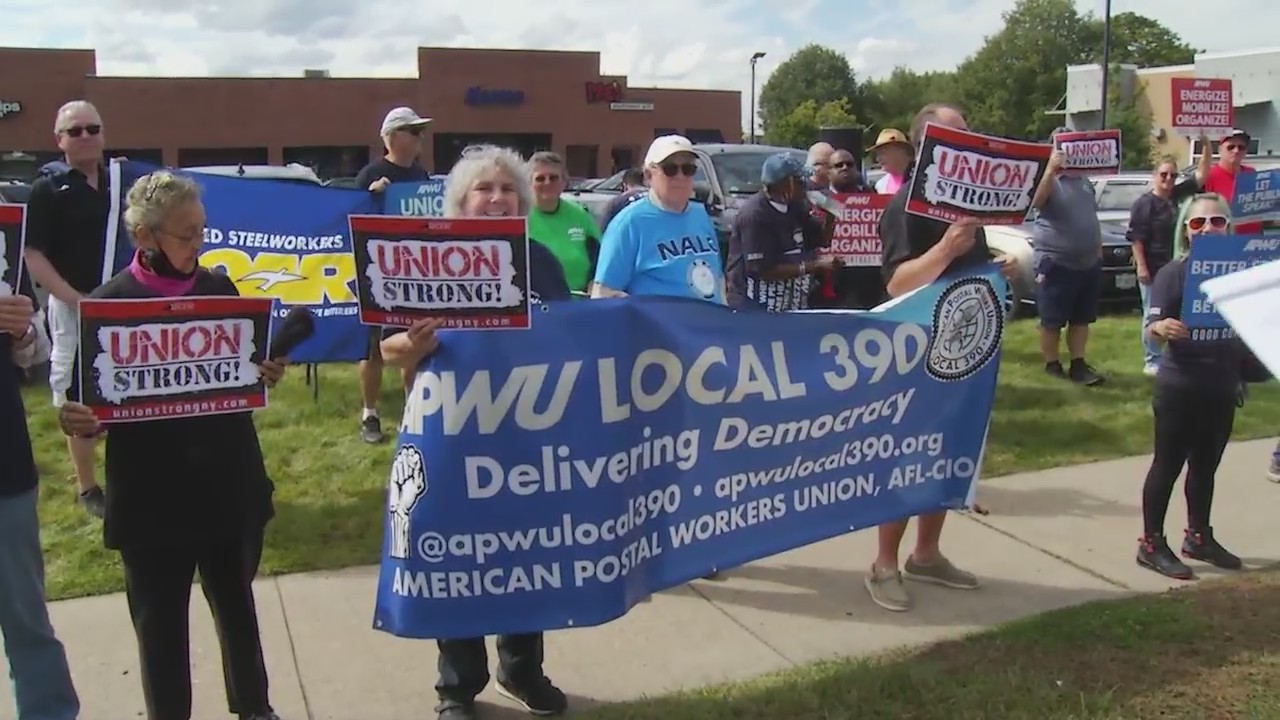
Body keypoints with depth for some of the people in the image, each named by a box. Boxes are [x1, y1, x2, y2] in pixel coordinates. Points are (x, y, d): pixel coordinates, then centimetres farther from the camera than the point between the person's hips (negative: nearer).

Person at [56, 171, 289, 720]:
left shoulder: (219, 288, 1)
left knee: (236, 603, 19)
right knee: (159, 619, 10)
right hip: (151, 492, -3)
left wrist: (267, 374, -12)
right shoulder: (110, 301, -9)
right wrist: (80, 422, -28)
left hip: (229, 482, 3)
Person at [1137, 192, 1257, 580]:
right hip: (1179, 388, -5)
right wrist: (1163, 328, -40)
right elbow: (1153, 327, -17)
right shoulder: (1173, 273, -11)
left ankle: (1198, 536, 32)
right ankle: (1151, 544, 12)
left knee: (1206, 465, 17)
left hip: (1222, 388, 5)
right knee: (1168, 465, 3)